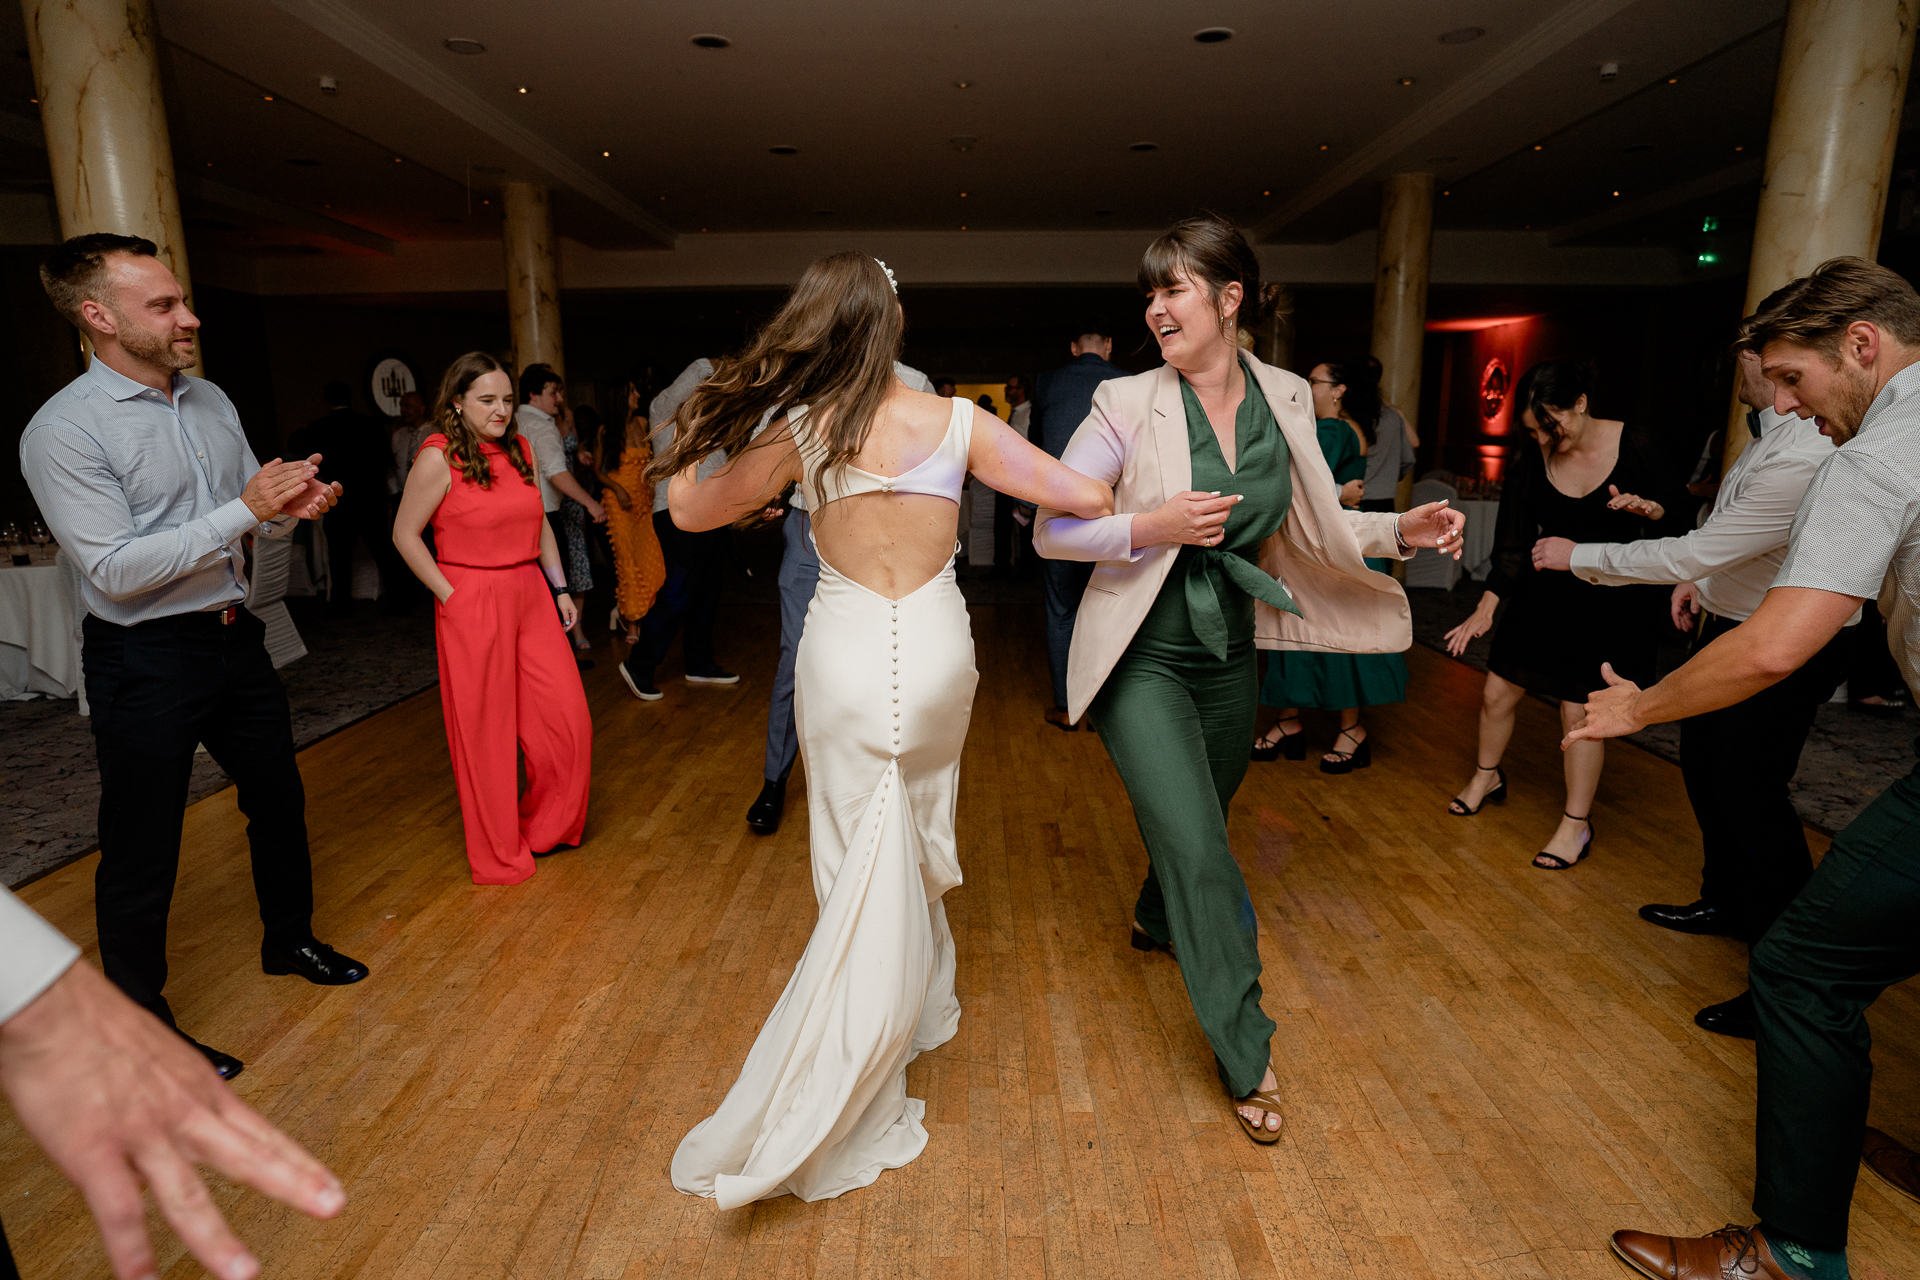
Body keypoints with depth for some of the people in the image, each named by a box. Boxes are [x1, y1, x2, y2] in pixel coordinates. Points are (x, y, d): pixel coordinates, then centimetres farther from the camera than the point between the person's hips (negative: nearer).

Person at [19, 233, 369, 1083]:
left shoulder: (212, 402, 7)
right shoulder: (64, 430, -16)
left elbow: (256, 523, 14)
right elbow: (114, 570, -22)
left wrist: (293, 508, -9)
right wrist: (244, 510, -26)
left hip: (234, 635, 7)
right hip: (144, 661, -7)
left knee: (278, 799, 19)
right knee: (140, 852, 6)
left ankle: (289, 941, 41)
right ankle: (140, 1023, 24)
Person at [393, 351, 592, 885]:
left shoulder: (523, 450, 8)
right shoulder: (438, 458, -10)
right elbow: (405, 534, -6)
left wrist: (560, 588, 12)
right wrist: (450, 595, -10)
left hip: (530, 596, 6)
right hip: (473, 606, -6)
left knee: (568, 718, 5)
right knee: (487, 731, 5)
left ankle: (548, 827, 28)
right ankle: (500, 853, 23)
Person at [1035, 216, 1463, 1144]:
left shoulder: (1285, 400, 0)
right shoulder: (1127, 405, -12)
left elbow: (1310, 529, 9)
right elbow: (1051, 531, -11)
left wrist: (1402, 532, -6)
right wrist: (1152, 527, -24)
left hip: (1229, 656, 5)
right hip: (1142, 656, -4)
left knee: (1195, 825, 23)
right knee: (1198, 849, -11)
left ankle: (1157, 920, 57)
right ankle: (1246, 1057, 10)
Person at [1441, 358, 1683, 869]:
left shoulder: (1635, 447, -11)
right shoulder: (1531, 464, -6)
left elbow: (1672, 516, -2)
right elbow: (1513, 546, -3)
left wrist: (1646, 508, -25)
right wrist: (1486, 608, -11)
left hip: (1614, 600, -3)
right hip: (1547, 592, 3)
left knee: (1579, 710, -4)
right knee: (1497, 693, 5)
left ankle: (1577, 824, 14)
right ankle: (1487, 776, 35)